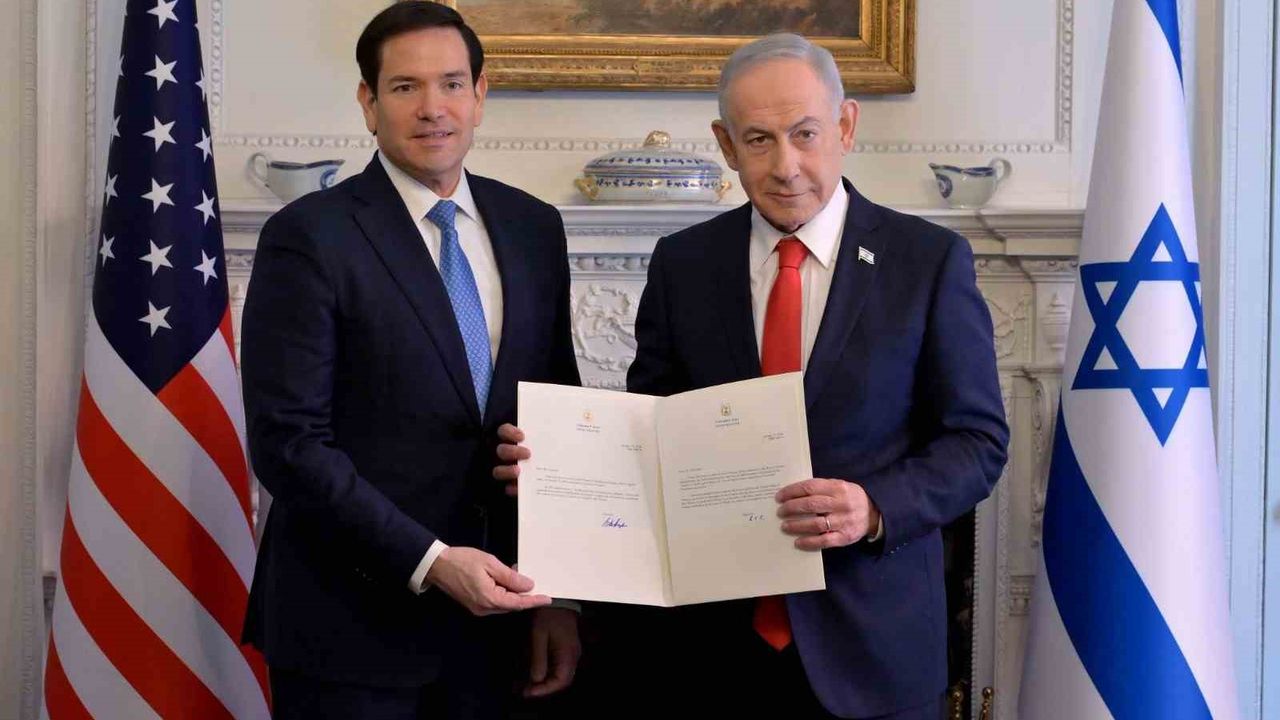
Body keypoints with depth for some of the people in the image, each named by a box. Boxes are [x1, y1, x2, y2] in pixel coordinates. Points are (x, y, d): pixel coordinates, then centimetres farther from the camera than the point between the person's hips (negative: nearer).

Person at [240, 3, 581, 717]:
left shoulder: (533, 227, 7)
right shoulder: (310, 237, -9)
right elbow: (288, 442, -13)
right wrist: (430, 562, -18)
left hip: (488, 616, 4)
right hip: (350, 630, -4)